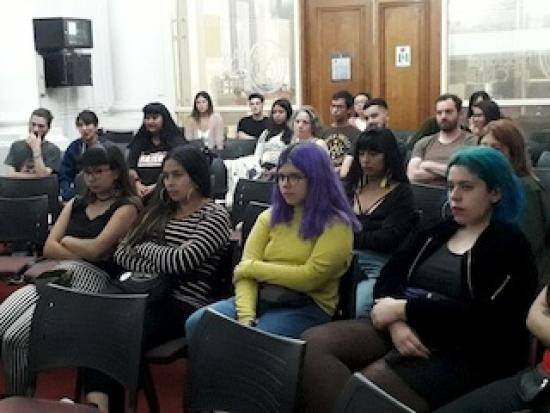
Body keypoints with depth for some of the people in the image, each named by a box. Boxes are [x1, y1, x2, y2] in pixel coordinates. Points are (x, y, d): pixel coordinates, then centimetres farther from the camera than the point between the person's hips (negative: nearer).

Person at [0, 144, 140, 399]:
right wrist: (84, 253, -3)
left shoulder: (127, 207, 3)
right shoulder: (75, 204, 23)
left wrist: (66, 240, 9)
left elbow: (96, 248, -9)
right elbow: (49, 248, 12)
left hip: (88, 280, -7)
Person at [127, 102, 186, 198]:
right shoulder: (139, 142, 19)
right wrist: (137, 184, -4)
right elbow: (130, 168, 14)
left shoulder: (176, 142, 5)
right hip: (141, 194, 3)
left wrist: (157, 186, -13)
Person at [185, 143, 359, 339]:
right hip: (261, 299, 5)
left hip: (307, 307, -5)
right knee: (197, 323, -18)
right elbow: (245, 270, 2)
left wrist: (252, 268, -5)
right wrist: (245, 315, -16)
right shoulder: (270, 217, 13)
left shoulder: (336, 224, -3)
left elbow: (309, 278, -14)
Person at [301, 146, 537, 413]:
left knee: (367, 386, -34)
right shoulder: (435, 230, 19)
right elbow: (387, 279, 9)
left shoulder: (511, 246, 1)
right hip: (405, 330, 7)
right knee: (313, 343, -19)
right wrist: (397, 321, -13)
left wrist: (403, 309, -12)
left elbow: (481, 317, -13)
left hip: (463, 351, -6)